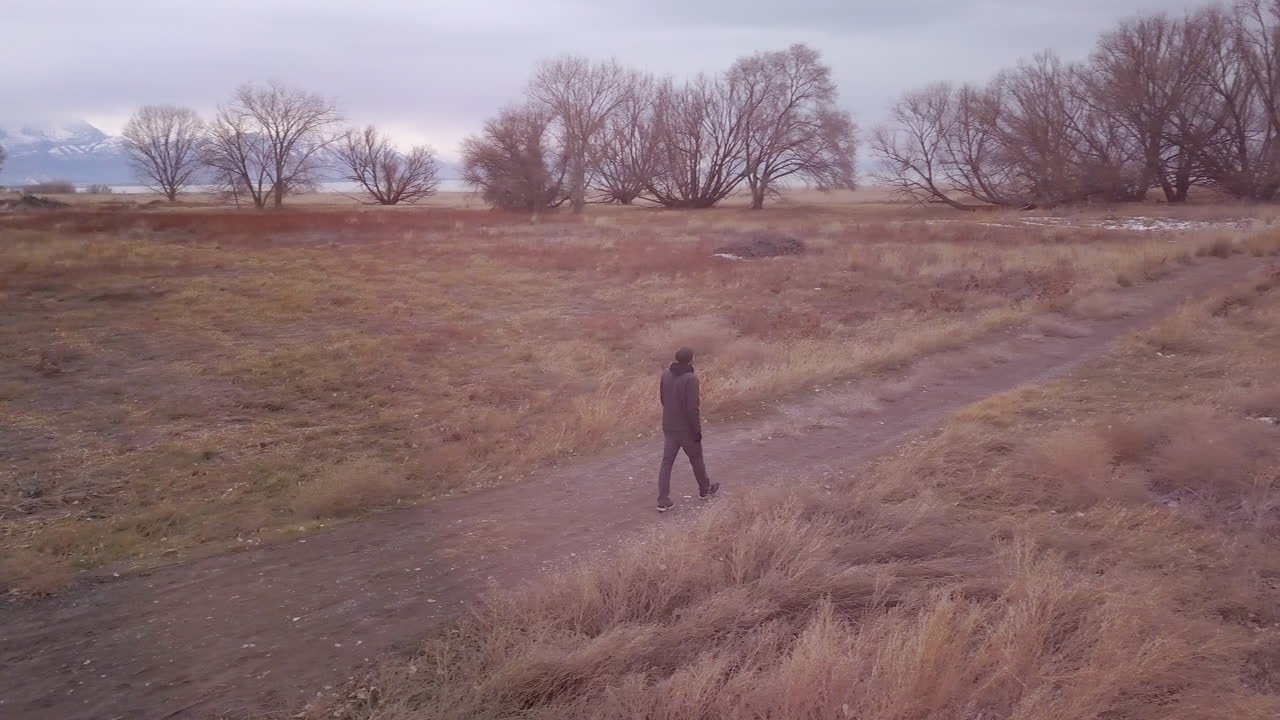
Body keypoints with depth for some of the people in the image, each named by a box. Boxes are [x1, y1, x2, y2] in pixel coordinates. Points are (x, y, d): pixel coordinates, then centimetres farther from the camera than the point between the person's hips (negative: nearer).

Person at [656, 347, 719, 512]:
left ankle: (663, 501, 3)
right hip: (687, 428, -5)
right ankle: (705, 489, 38)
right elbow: (692, 408, -24)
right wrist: (697, 430, -15)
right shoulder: (690, 379, -23)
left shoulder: (666, 374, -2)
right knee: (696, 459, 17)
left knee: (667, 462, 7)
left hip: (669, 427, 5)